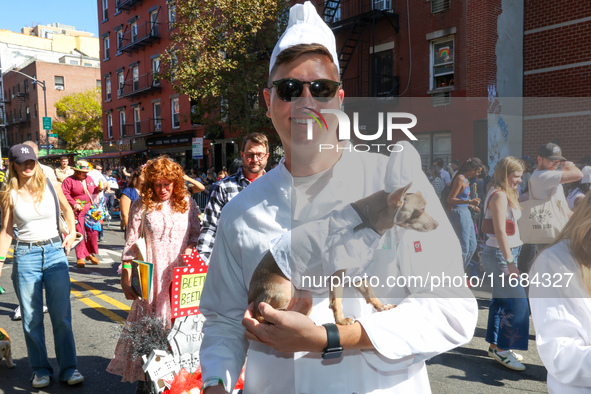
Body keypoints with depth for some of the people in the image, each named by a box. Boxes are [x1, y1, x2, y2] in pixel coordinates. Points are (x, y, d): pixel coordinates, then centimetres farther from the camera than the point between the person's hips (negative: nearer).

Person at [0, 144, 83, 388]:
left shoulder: (51, 185, 1)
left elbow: (67, 209, 19)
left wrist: (72, 233, 8)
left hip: (55, 252, 0)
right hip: (26, 256, 0)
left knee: (61, 314, 3)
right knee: (32, 318, 7)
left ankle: (69, 368, 15)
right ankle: (40, 369, 22)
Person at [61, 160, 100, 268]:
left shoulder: (89, 179, 16)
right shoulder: (69, 180, -3)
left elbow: (93, 190, 28)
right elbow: (65, 194, -10)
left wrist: (99, 188, 6)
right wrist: (74, 204, -19)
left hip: (90, 209, 5)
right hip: (77, 210, -5)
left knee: (93, 232, 3)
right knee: (79, 233, -4)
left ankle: (90, 254, 20)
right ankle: (80, 257, 4)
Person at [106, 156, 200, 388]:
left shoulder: (186, 203, 4)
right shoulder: (141, 205, -2)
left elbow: (196, 234, 14)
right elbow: (131, 243, -1)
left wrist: (190, 249, -8)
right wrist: (126, 279, -4)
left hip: (180, 277, 2)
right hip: (151, 279, -1)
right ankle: (146, 379, 20)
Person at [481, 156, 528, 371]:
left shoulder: (507, 195, 14)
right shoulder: (499, 196, -16)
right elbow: (500, 231, -22)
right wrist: (510, 262, -24)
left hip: (507, 252, 10)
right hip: (500, 254, -10)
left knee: (501, 301, 14)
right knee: (517, 303, -7)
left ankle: (496, 345, 24)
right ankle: (502, 348, 4)